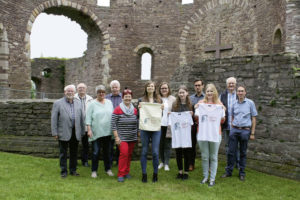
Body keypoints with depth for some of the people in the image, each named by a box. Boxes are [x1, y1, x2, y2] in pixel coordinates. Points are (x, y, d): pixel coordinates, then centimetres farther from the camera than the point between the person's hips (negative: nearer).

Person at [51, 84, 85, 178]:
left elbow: (82, 117, 10)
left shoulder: (78, 103, 9)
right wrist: (55, 132, -9)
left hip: (75, 133, 3)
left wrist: (82, 131, 7)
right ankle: (64, 171, 17)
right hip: (63, 133, -3)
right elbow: (54, 119, -4)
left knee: (74, 153, 12)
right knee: (63, 153, 6)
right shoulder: (58, 103, -2)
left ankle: (73, 170, 25)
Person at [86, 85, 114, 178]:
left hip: (107, 132, 3)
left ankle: (108, 169, 24)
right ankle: (94, 170, 13)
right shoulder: (92, 104, -1)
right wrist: (89, 130, -10)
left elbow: (113, 115, 13)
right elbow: (88, 118, -3)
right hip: (96, 132, -3)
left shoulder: (109, 102, 10)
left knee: (107, 151, 12)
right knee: (96, 152, 1)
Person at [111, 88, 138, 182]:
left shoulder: (135, 110, 9)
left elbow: (137, 124, 15)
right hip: (122, 137, -4)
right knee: (124, 153, -13)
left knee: (129, 154, 9)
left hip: (132, 137, 4)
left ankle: (126, 172, 24)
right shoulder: (117, 109, -5)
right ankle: (121, 174, -2)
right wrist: (116, 137, -11)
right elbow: (113, 124, -6)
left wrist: (138, 135, 12)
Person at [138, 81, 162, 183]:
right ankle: (144, 174, 15)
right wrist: (139, 108, -13)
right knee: (144, 151, 5)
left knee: (155, 152, -1)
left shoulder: (159, 100, 9)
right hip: (145, 128, 0)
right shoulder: (141, 100, 6)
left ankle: (155, 174, 15)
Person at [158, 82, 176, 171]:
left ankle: (166, 164, 11)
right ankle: (162, 161, 24)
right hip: (159, 124, 2)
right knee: (160, 144, 8)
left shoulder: (173, 99, 2)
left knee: (167, 145, 3)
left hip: (168, 125, -2)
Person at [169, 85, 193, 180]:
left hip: (186, 132, -1)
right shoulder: (174, 105, 6)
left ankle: (186, 172, 15)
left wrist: (192, 115, -10)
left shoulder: (190, 105, 2)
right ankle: (180, 171, 20)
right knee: (178, 152, 6)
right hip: (177, 132, 2)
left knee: (186, 152, 3)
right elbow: (171, 118, 12)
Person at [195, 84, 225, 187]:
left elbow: (222, 120, 7)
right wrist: (196, 109, -10)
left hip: (215, 134, -1)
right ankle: (205, 177, 22)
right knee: (204, 157, 9)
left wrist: (224, 111, -9)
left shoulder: (219, 104, 2)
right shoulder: (201, 103, 2)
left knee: (213, 157, 6)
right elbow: (197, 118, 5)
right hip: (202, 134, 1)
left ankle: (212, 178, 14)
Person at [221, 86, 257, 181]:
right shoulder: (234, 104, 8)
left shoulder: (250, 103, 0)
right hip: (234, 130, 3)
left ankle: (242, 173, 18)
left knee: (243, 153, 7)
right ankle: (229, 171, 13)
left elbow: (253, 118, 1)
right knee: (231, 151, 2)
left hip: (245, 130, -2)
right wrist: (232, 129, 9)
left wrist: (252, 133, -3)